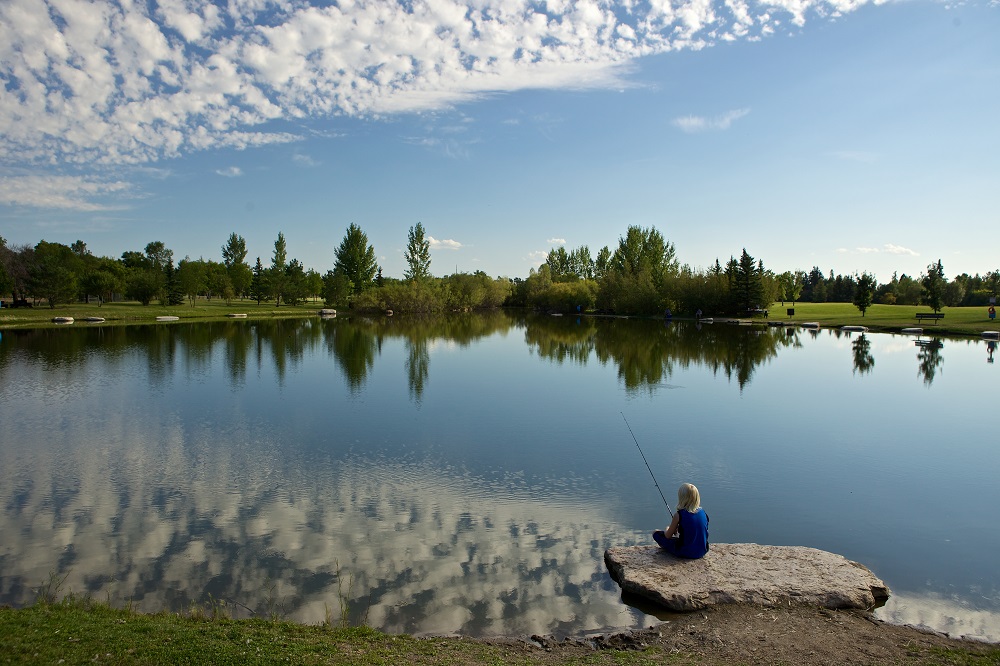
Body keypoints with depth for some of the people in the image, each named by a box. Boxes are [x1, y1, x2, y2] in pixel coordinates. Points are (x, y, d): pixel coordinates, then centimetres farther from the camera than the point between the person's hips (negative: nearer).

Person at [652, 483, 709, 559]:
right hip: (702, 552, 6)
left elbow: (668, 536, -7)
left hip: (686, 553, -6)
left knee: (656, 533, 9)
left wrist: (666, 530, 16)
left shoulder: (679, 515, -19)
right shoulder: (703, 512, -5)